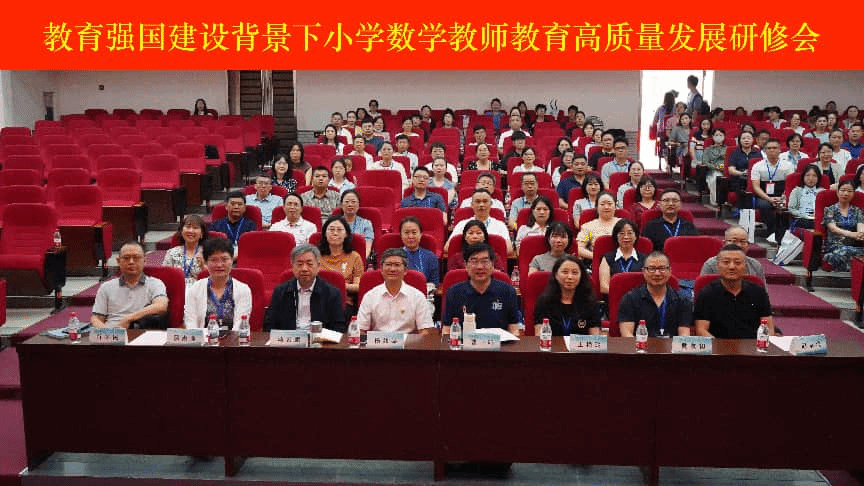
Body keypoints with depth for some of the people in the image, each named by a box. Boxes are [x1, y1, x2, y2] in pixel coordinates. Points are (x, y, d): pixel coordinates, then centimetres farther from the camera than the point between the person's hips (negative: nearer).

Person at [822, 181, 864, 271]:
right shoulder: (830, 210, 11)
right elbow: (833, 228, -7)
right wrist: (851, 234, -28)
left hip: (854, 246, 3)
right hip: (834, 246, -3)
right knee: (845, 252, -39)